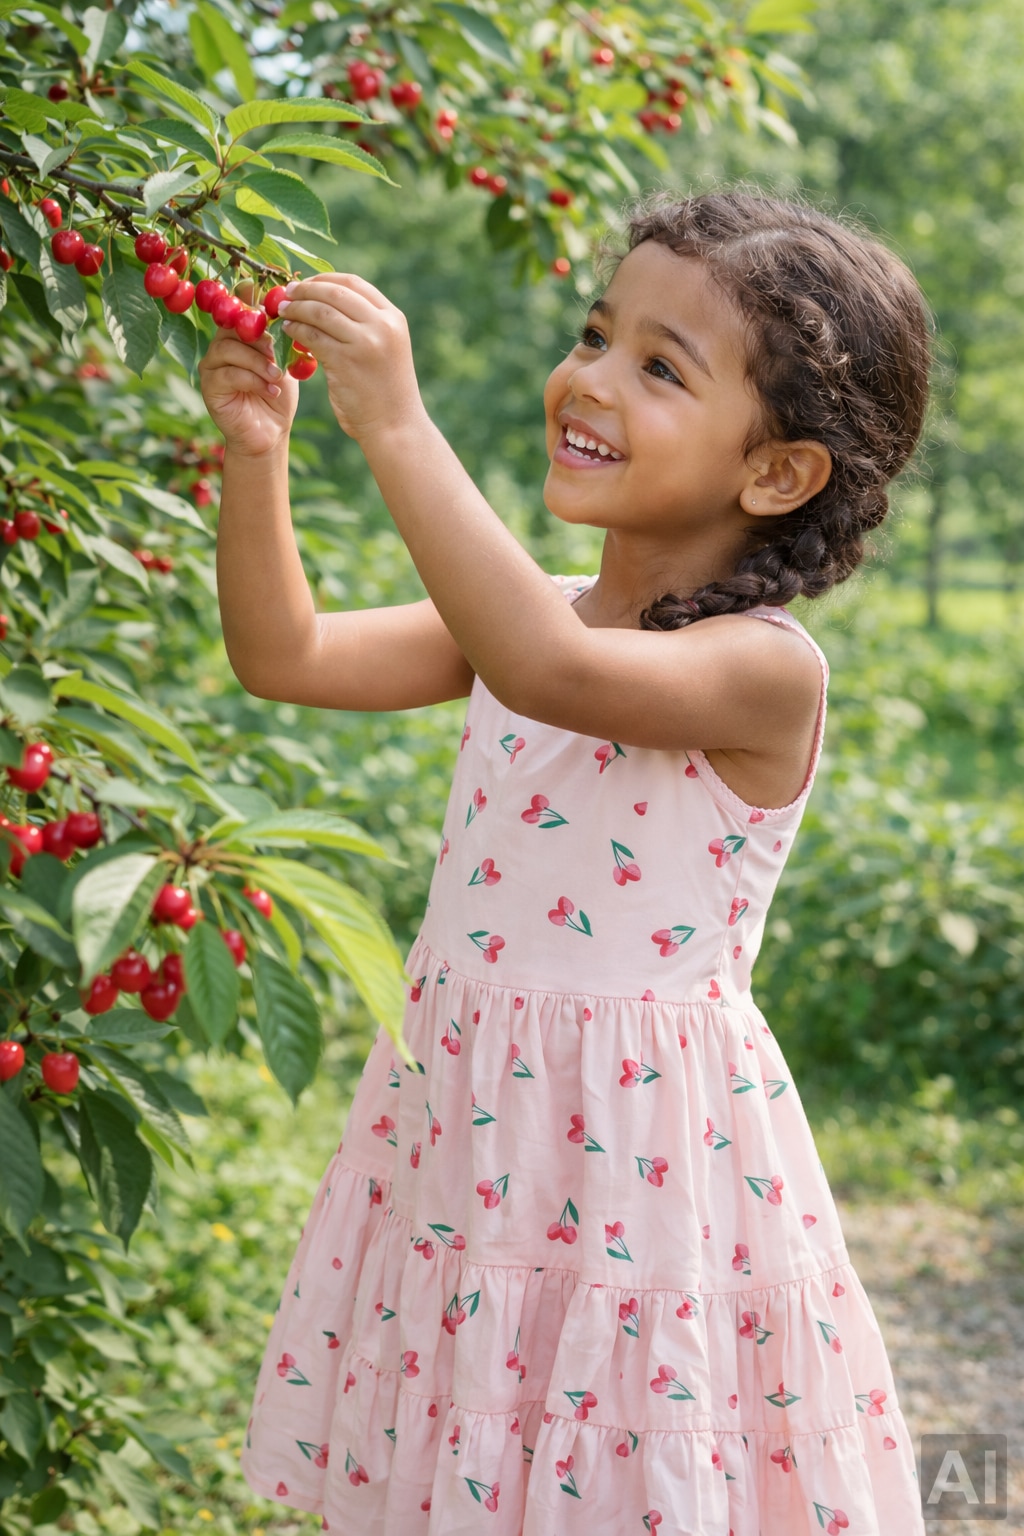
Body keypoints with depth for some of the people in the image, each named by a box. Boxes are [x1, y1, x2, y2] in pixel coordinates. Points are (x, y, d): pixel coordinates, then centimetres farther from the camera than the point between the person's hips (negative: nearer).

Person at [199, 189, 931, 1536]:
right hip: (465, 1125, 7)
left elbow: (552, 672, -38)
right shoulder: (534, 614, 5)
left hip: (635, 1160, -6)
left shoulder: (765, 670, -19)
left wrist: (397, 426, -36)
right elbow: (285, 655, 5)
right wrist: (256, 454, -9)